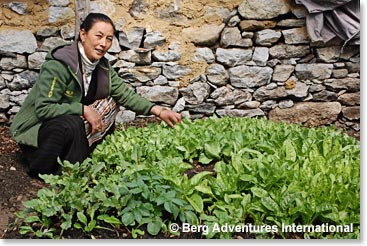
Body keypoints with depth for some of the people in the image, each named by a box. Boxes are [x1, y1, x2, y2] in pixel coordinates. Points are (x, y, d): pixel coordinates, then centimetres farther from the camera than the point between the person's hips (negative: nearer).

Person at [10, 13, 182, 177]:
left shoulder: (102, 67, -3)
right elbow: (43, 108, -27)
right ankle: (43, 171, -10)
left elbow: (125, 94, -3)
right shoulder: (58, 65, -26)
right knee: (72, 124, -35)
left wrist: (159, 111, -14)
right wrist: (84, 110, -28)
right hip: (34, 130, -7)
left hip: (69, 124, 7)